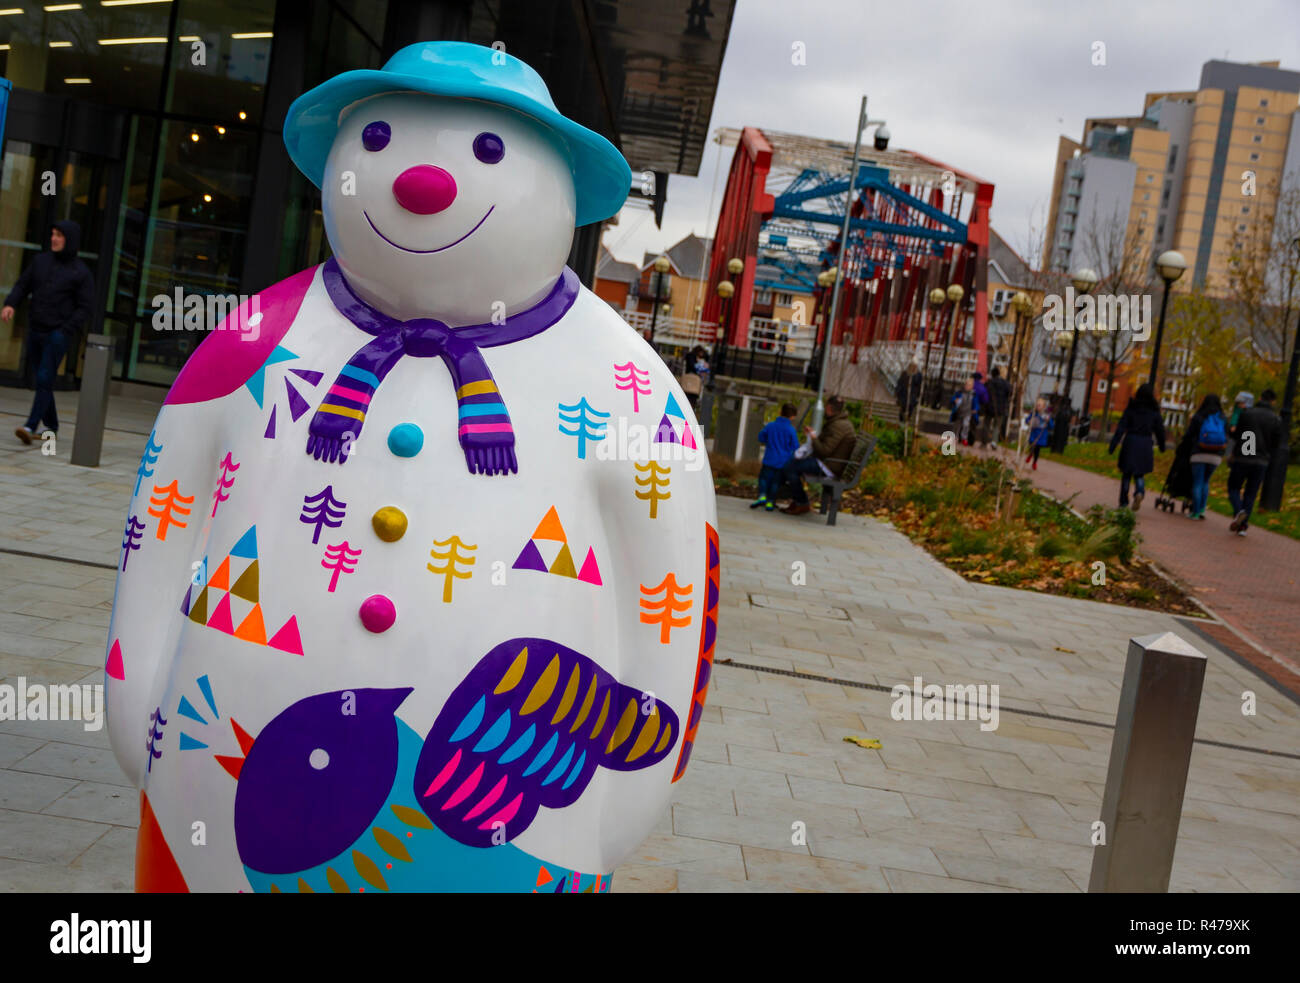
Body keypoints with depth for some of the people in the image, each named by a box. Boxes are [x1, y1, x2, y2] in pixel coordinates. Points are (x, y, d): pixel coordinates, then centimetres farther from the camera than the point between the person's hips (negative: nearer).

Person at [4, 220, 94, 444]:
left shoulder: (81, 273, -7)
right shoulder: (41, 260, 7)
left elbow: (85, 308, -9)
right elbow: (22, 286, 9)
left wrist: (64, 332, -19)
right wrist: (9, 304, -11)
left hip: (58, 334, -6)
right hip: (35, 332, 6)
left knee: (44, 379, -16)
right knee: (40, 379, 12)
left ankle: (31, 427, -20)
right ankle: (51, 426, 24)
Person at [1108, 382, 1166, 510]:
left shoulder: (1131, 408, -3)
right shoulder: (1154, 411, 0)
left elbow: (1121, 428, -7)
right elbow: (1159, 430, 4)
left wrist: (1113, 445, -8)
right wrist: (1162, 446, 18)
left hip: (1130, 442, 0)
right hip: (1145, 445, 1)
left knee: (1127, 473, 11)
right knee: (1139, 474, 11)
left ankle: (1123, 502, 11)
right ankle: (1139, 492, -19)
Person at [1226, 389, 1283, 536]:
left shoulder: (1247, 413, -4)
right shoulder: (1276, 419, 1)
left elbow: (1236, 435, 0)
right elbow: (1276, 443, 4)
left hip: (1242, 458, -2)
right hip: (1262, 461, 2)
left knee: (1233, 487, 12)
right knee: (1251, 494, 9)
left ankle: (1239, 511, -16)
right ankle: (1243, 526, 3)